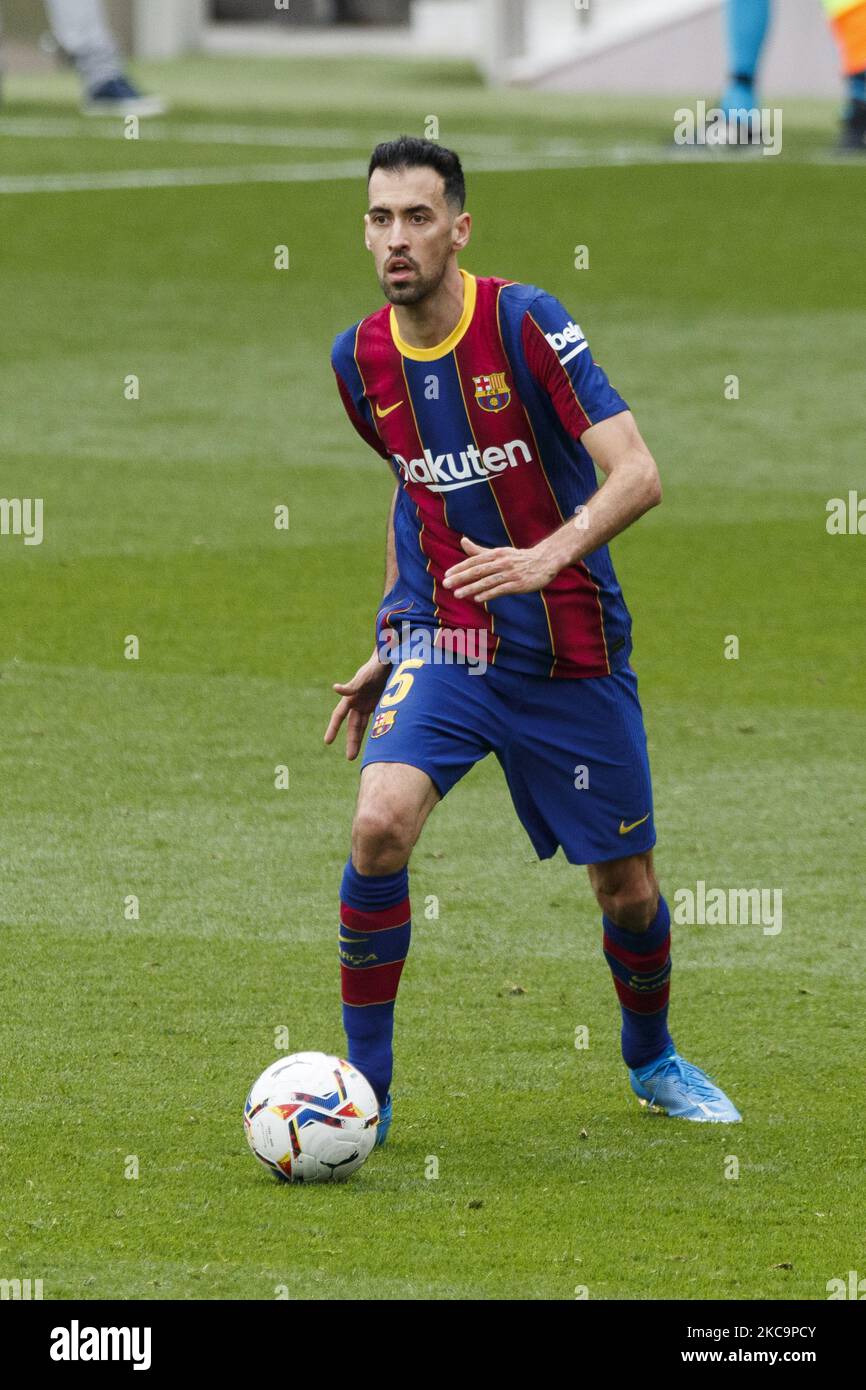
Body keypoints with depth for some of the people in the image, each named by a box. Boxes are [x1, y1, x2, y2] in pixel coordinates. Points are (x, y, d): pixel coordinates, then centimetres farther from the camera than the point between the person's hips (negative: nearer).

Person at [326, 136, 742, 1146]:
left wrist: (546, 558, -37)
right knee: (380, 825, -24)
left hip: (571, 657, -2)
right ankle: (365, 1089, -12)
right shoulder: (361, 361, 1)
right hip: (441, 644, 2)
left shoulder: (524, 324, -15)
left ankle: (652, 1060, 39)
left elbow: (637, 474, -21)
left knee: (626, 886, 7)